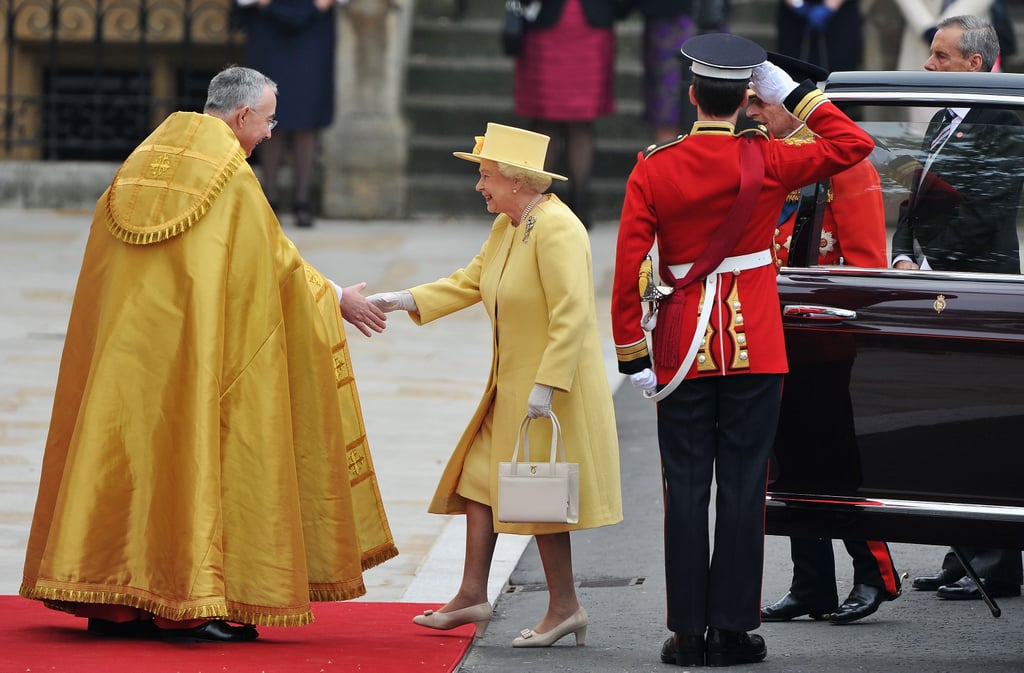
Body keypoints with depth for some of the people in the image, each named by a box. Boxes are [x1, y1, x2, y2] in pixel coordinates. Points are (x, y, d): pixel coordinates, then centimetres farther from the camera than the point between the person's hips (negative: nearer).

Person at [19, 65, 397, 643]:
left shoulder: (144, 161, 13)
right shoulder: (232, 177, -9)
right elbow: (276, 259, -3)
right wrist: (336, 300, 11)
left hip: (125, 345, 7)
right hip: (192, 347, -7)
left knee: (126, 448, 7)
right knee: (190, 455, -4)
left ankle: (110, 601, 7)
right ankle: (185, 603, -5)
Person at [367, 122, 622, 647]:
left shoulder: (556, 228, -21)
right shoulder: (506, 227, 10)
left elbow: (572, 314, -25)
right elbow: (469, 283, 17)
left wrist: (545, 386, -27)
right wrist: (400, 302, 8)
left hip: (551, 388, -10)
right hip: (510, 385, 10)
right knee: (481, 477, 12)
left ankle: (565, 607, 7)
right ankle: (472, 596, 18)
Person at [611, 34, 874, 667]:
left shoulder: (653, 169, -4)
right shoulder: (765, 162, -6)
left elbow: (629, 266, -6)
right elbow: (855, 144, 4)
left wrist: (631, 354, 0)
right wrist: (796, 92, 5)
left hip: (683, 348, 1)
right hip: (755, 349, -1)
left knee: (686, 488, 5)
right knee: (743, 484, 3)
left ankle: (689, 632, 4)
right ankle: (733, 629, 4)